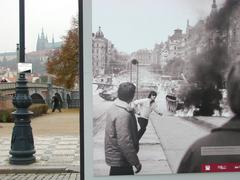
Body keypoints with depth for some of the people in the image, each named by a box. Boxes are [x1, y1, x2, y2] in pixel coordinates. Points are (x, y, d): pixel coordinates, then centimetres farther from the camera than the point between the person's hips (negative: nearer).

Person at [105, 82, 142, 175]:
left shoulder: (113, 107, 5)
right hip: (119, 160, -9)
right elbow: (125, 142, -28)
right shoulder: (123, 114, -26)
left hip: (114, 156, 9)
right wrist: (136, 162, -20)